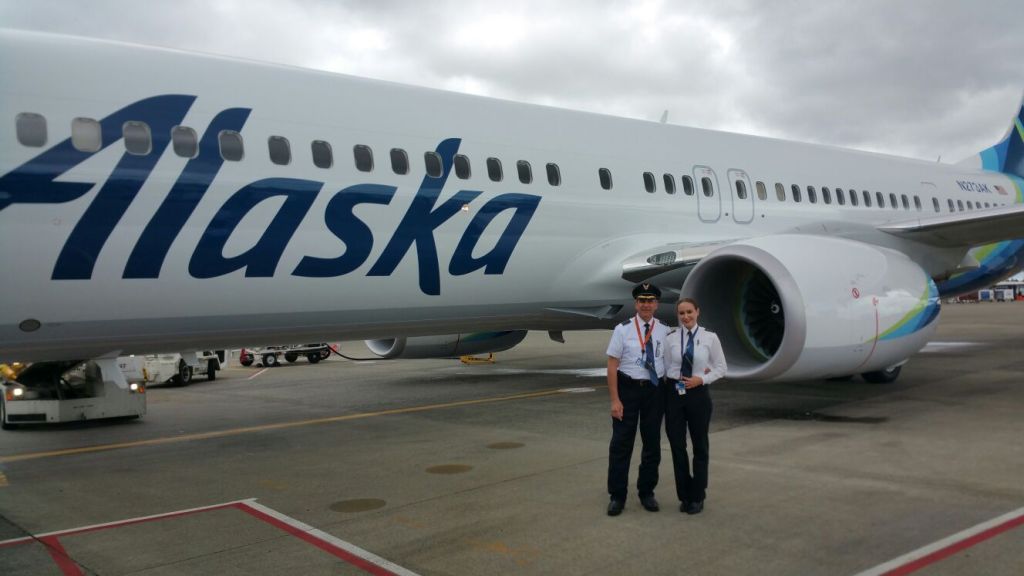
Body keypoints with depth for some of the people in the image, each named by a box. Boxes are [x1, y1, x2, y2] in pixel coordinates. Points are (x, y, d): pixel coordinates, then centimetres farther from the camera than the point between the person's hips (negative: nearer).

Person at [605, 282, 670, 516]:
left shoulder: (665, 331, 2)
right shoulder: (623, 329, -5)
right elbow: (612, 366, -7)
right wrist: (615, 400, -12)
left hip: (655, 390, 3)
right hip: (628, 389, -3)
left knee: (652, 443, 11)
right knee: (621, 444, 1)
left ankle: (647, 493, 26)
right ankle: (617, 496, 12)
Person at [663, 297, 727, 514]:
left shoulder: (710, 338, -4)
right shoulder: (670, 339, 0)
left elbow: (721, 368, 1)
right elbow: (666, 367, 5)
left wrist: (702, 379, -13)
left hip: (698, 394, -1)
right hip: (674, 393, 1)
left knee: (700, 446, 10)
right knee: (677, 446, 6)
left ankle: (697, 497, 25)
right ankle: (684, 495, 22)